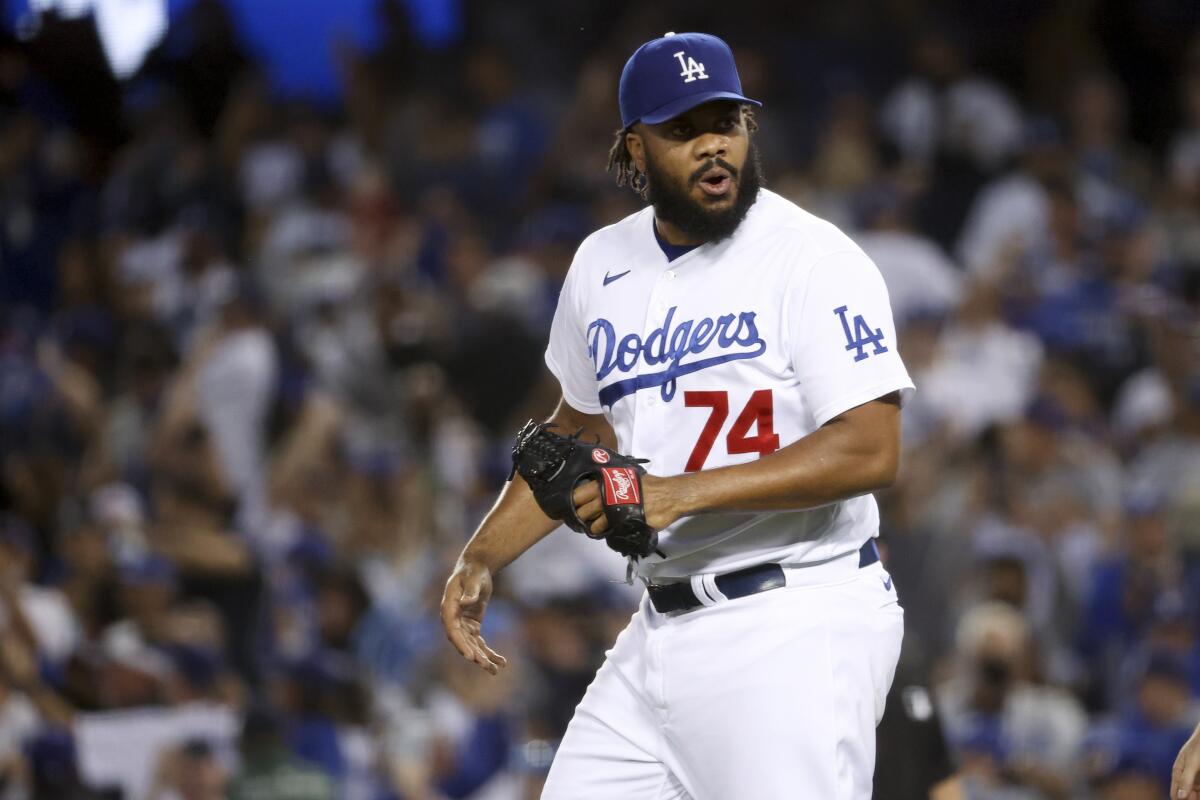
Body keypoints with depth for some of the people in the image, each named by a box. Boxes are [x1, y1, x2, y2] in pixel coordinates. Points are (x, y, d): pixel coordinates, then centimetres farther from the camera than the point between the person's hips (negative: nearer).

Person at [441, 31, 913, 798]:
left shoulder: (814, 260, -11)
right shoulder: (603, 266, 11)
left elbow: (871, 451, -20)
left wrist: (682, 493, -25)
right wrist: (484, 557, 16)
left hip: (796, 632, -7)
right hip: (662, 633, 7)